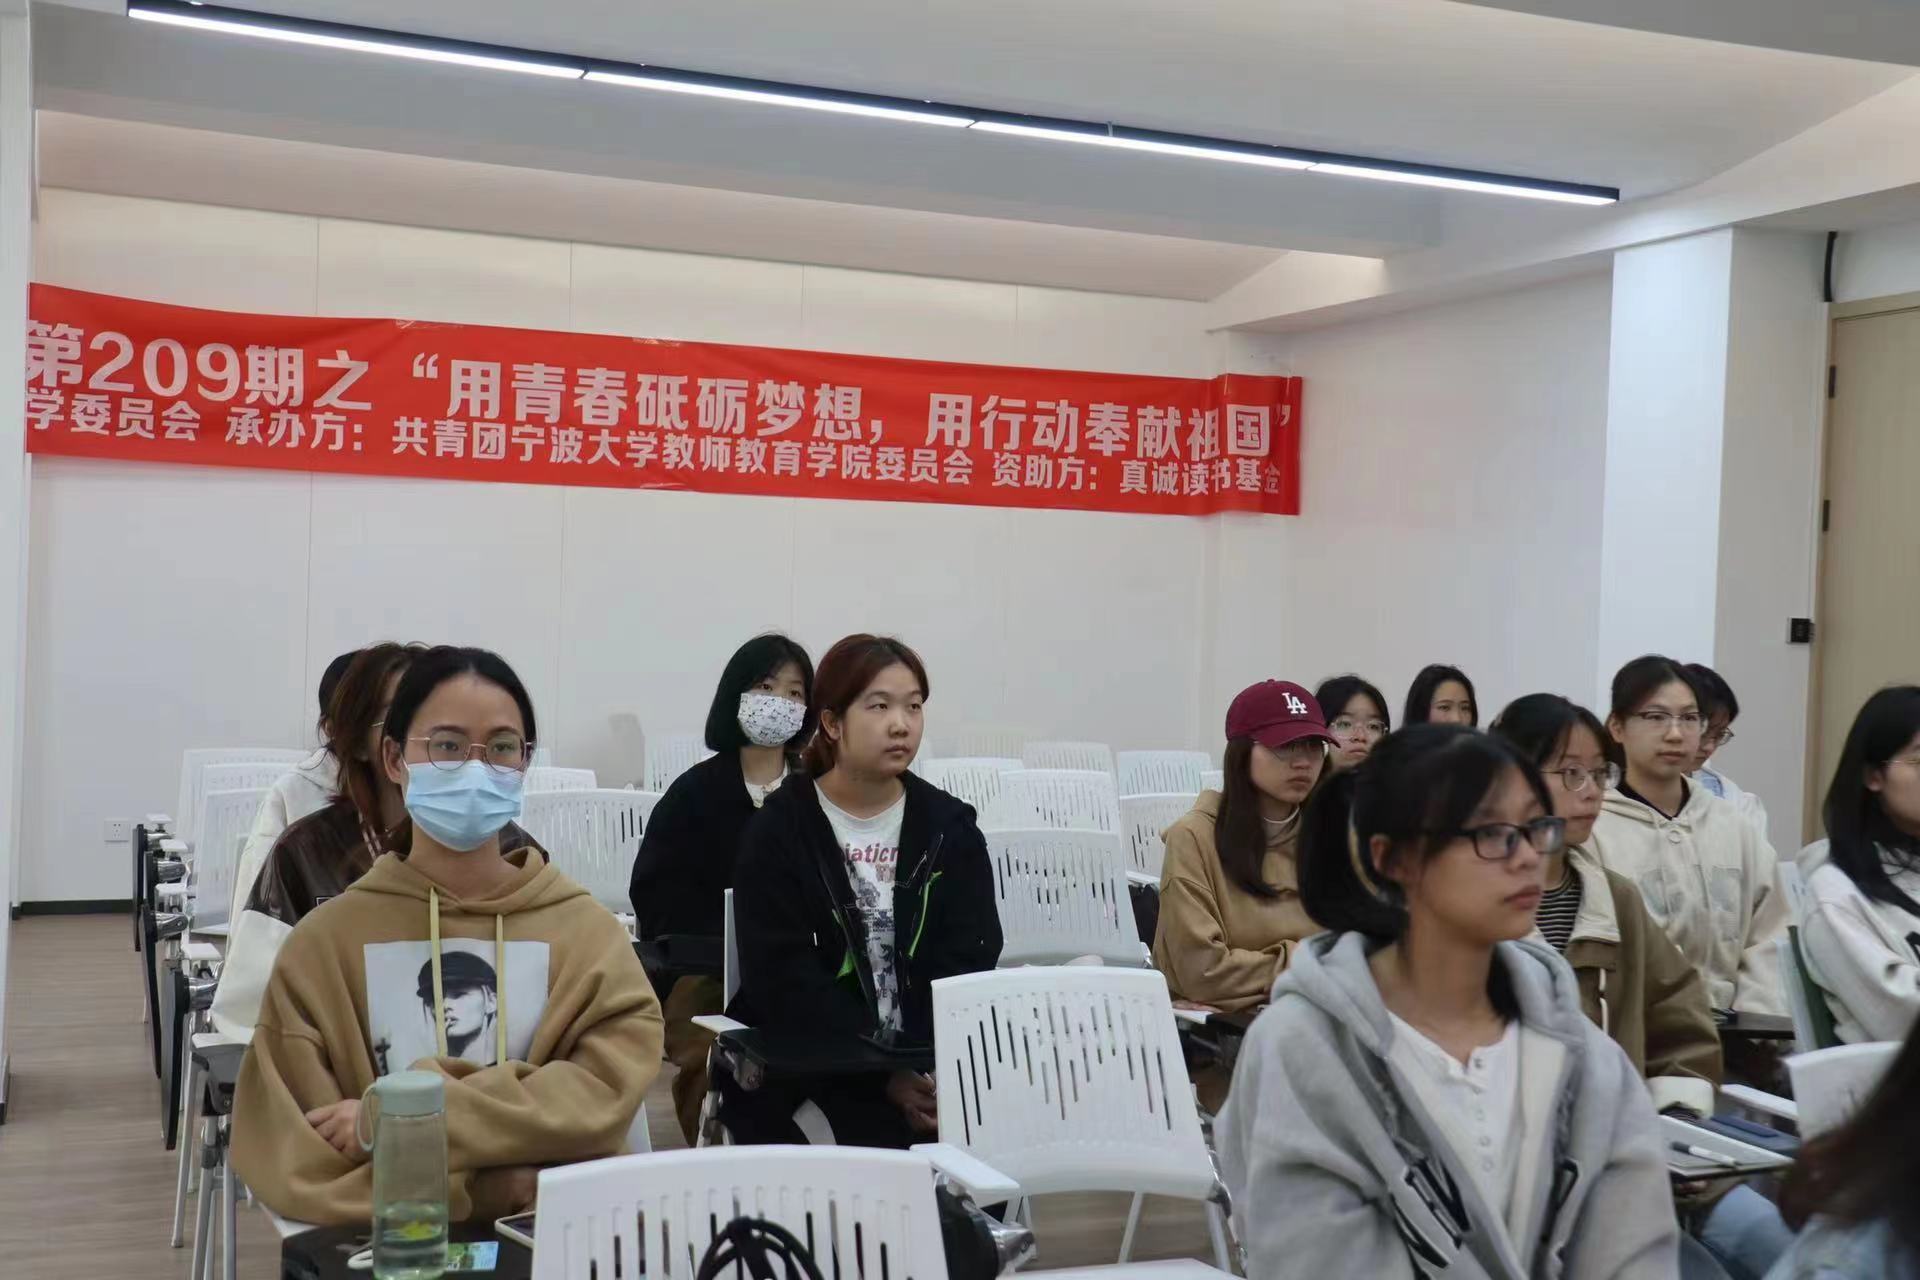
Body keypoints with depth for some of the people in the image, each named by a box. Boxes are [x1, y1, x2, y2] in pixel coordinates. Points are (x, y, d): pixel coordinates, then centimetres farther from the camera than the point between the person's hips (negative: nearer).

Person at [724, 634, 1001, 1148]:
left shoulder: (950, 826, 8)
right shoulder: (779, 831, -1)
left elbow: (968, 966, -2)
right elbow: (784, 980, -11)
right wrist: (884, 1077, -20)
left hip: (933, 1071, 3)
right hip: (802, 1075, -3)